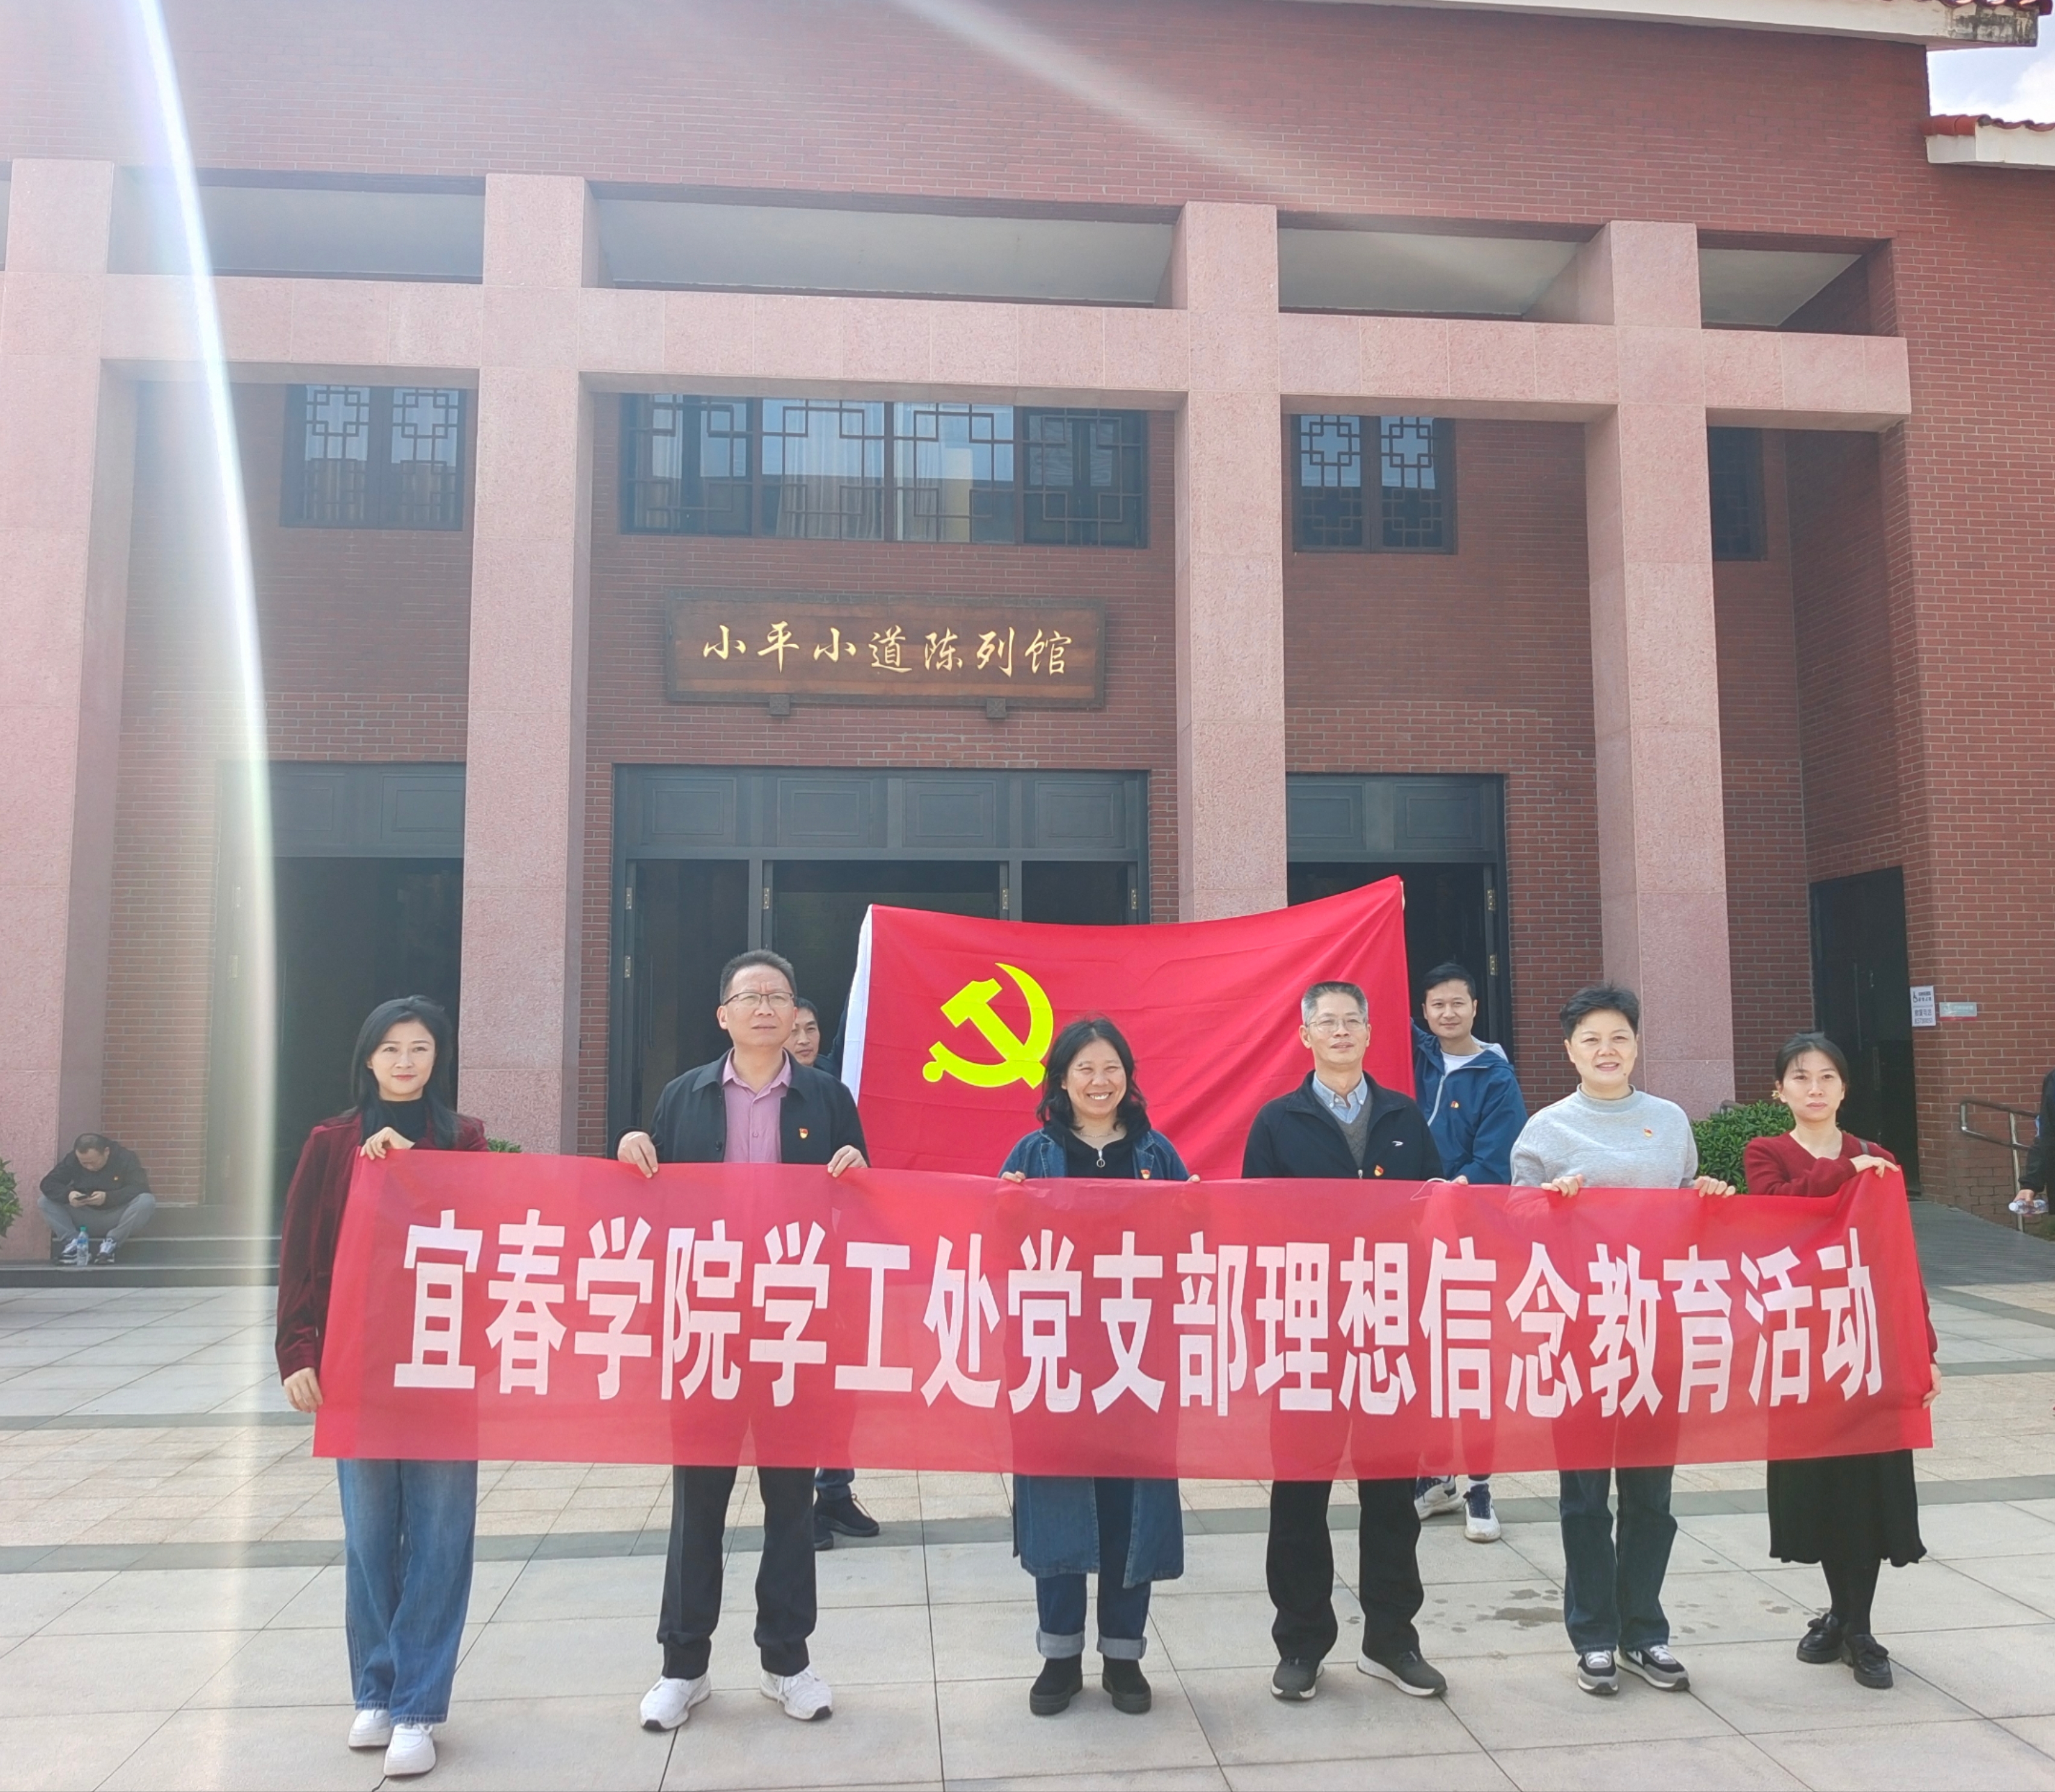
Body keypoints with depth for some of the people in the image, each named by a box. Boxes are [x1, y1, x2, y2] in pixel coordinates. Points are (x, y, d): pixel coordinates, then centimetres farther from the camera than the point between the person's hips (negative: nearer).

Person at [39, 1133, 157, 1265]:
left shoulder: (125, 1158, -12)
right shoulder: (72, 1159, -3)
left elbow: (141, 1188, -22)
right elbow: (48, 1184, -8)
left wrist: (108, 1197, -35)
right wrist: (68, 1194, -30)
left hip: (117, 1218, -3)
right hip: (83, 1221, 3)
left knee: (147, 1201, -32)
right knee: (43, 1202, -13)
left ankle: (110, 1243, -25)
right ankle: (74, 1242, -22)